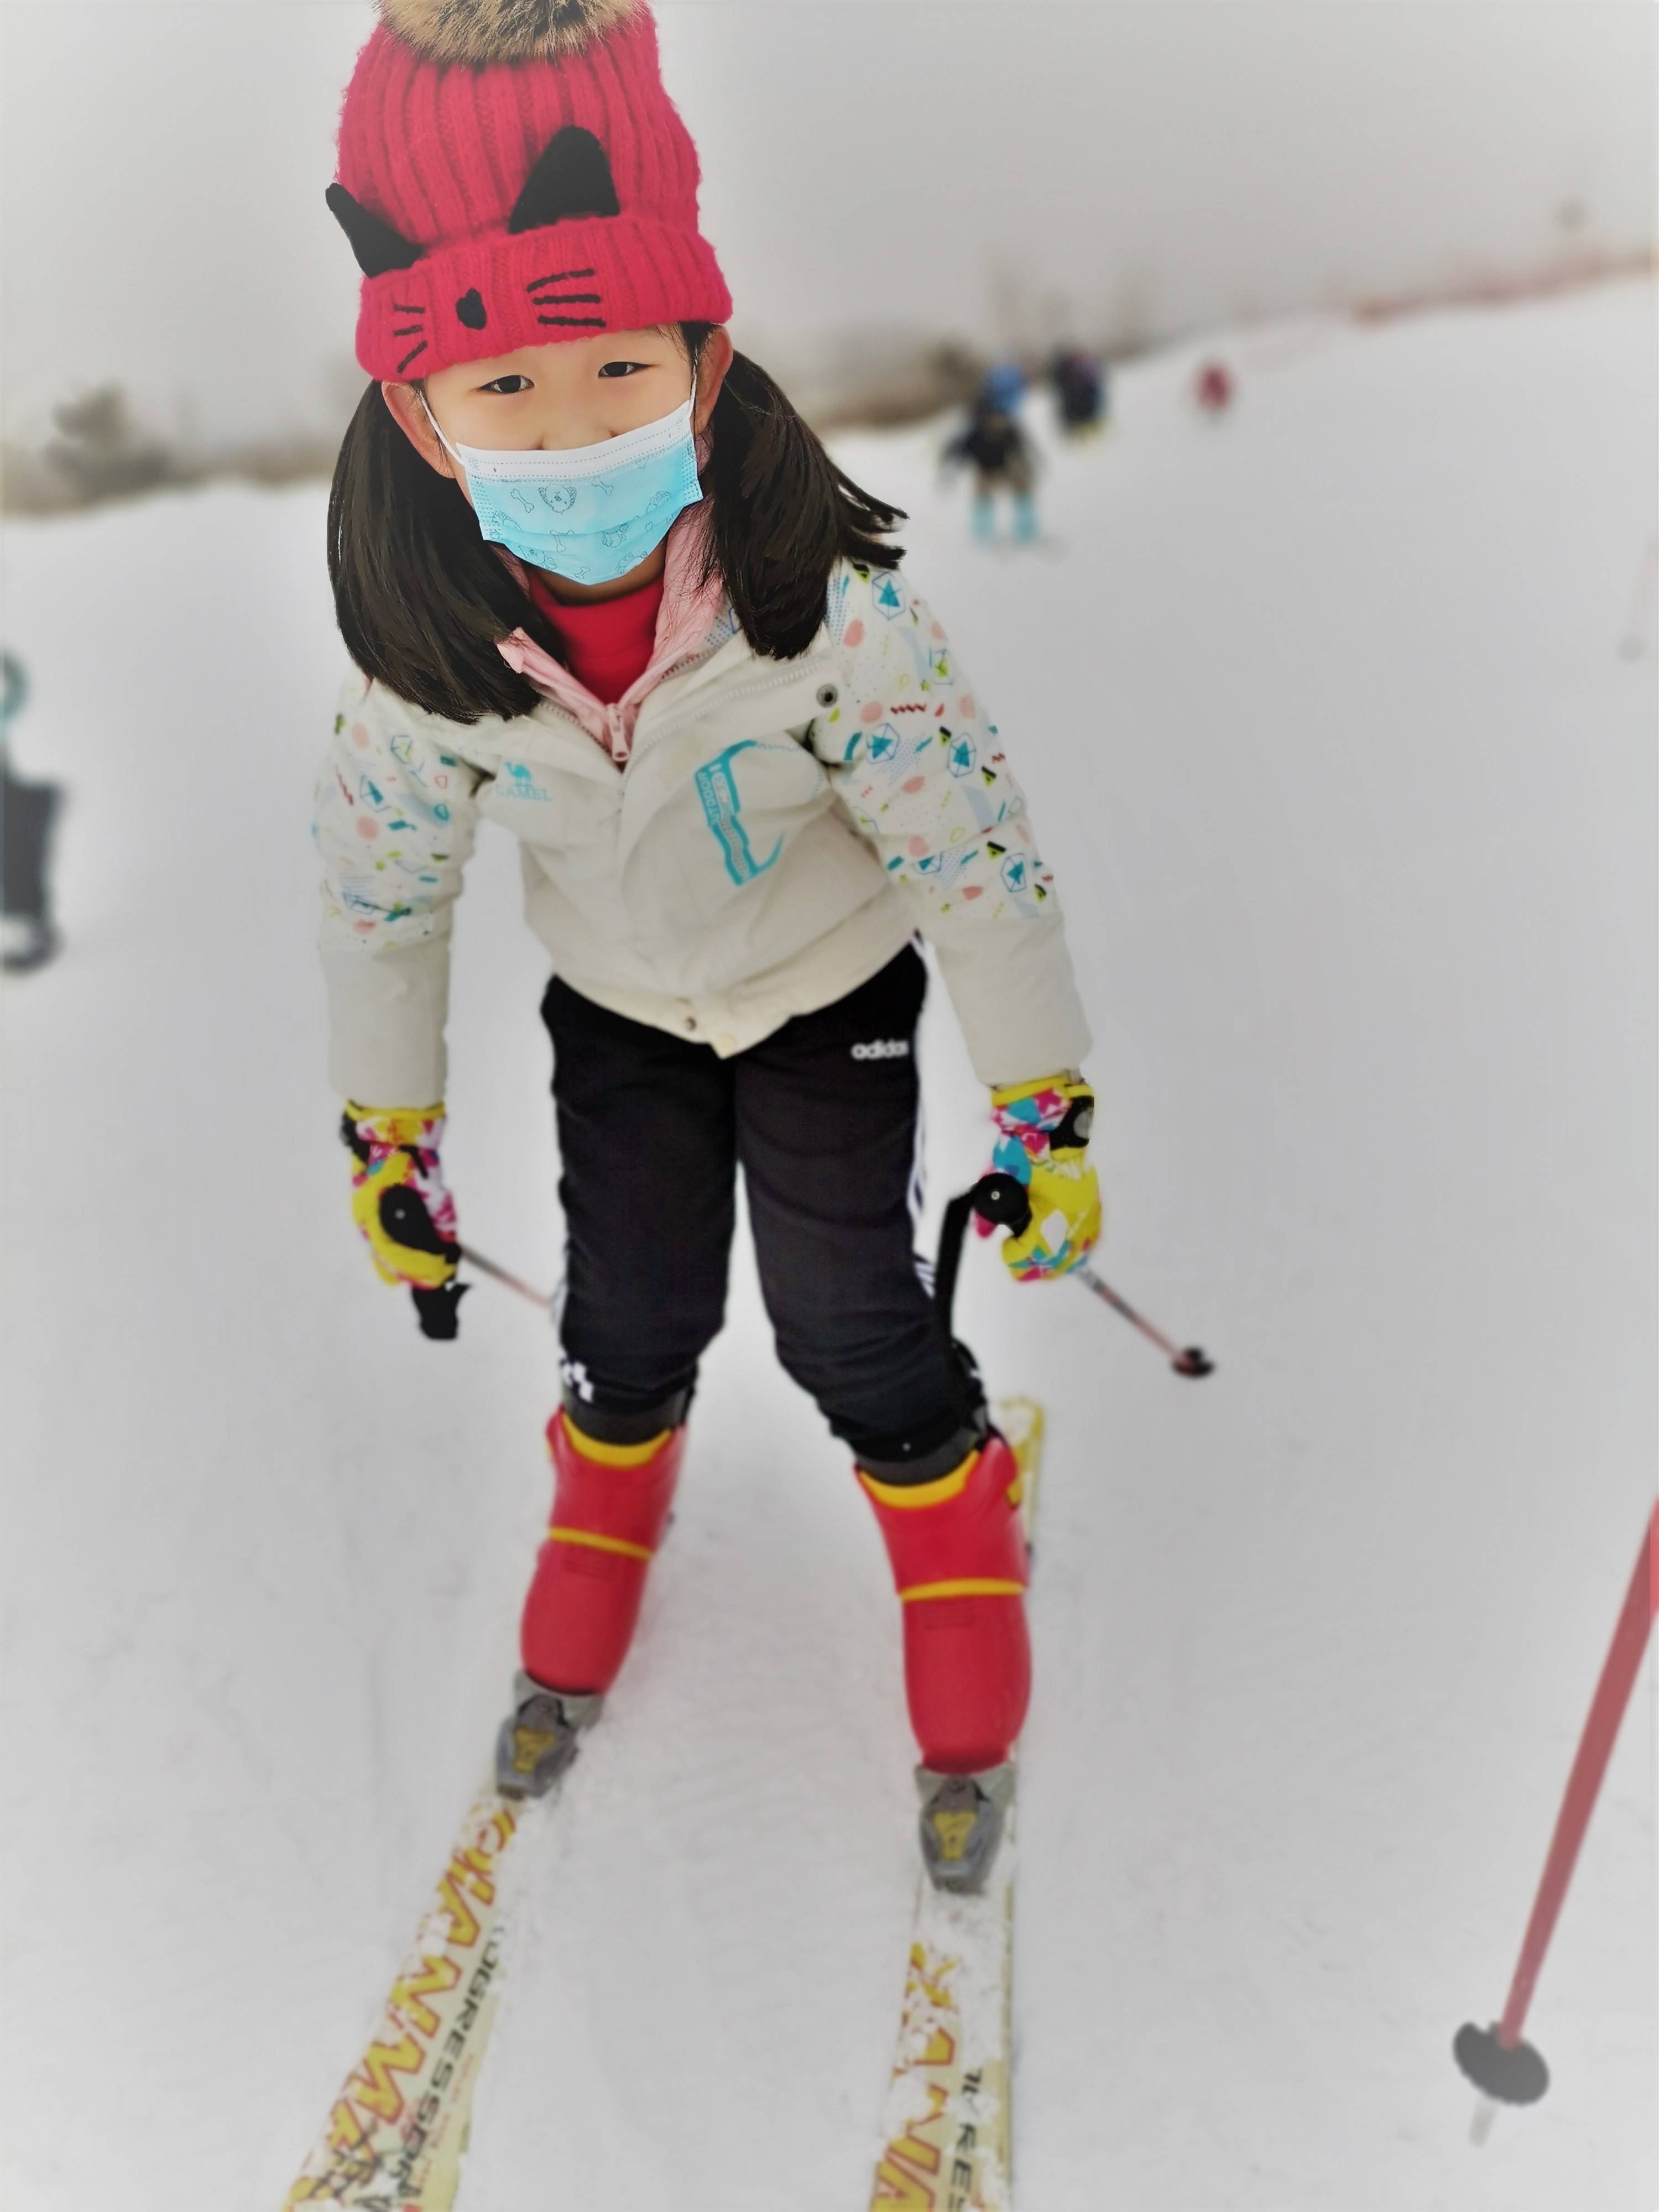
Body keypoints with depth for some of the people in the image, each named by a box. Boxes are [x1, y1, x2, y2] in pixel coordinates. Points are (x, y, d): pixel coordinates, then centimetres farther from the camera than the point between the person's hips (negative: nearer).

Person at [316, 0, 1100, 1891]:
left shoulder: (823, 603, -32)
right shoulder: (427, 642, -23)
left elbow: (976, 847, -22)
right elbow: (378, 884, -7)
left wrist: (1048, 1112, -16)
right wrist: (388, 1132, 2)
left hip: (830, 991, -2)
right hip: (615, 1009, 3)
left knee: (845, 1324, -2)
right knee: (633, 1311, 8)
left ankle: (957, 1521, 31)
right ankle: (612, 1485, 45)